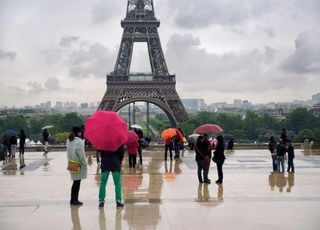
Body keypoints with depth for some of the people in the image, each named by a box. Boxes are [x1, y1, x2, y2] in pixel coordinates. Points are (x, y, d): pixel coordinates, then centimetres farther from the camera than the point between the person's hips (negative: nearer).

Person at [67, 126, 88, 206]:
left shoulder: (69, 141, 5)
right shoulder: (79, 141, -18)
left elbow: (68, 153, 11)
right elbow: (81, 154, -18)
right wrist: (85, 163, -7)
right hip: (79, 165, -7)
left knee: (75, 182, 16)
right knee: (77, 183, 1)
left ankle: (72, 199, 20)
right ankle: (75, 200, 6)